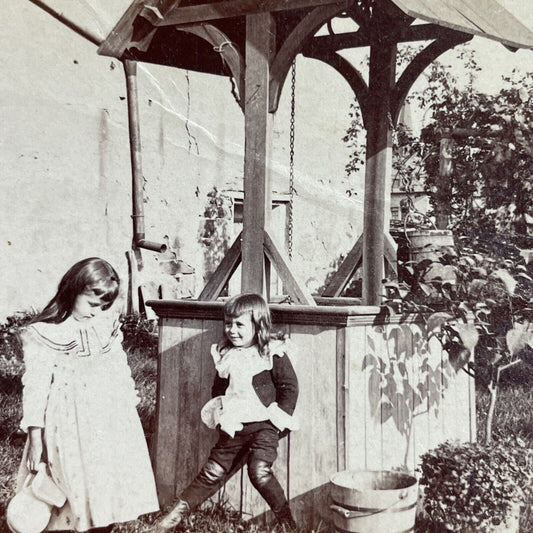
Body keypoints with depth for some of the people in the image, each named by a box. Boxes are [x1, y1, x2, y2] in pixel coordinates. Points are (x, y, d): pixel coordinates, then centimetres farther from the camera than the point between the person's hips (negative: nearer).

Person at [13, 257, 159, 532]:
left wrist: (129, 403, 16)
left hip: (113, 419, 5)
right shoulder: (44, 334, -11)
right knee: (78, 488, -3)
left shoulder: (107, 321, 3)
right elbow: (35, 386, -9)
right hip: (71, 426, -5)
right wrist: (35, 436, -10)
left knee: (113, 488, 8)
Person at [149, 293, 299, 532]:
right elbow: (218, 388, 21)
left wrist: (278, 418, -10)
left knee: (259, 471, -20)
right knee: (212, 472, 9)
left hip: (264, 425, -5)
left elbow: (289, 387, -6)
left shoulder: (273, 354, -7)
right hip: (233, 427, 5)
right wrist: (219, 412, 8)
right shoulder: (225, 355, 8)